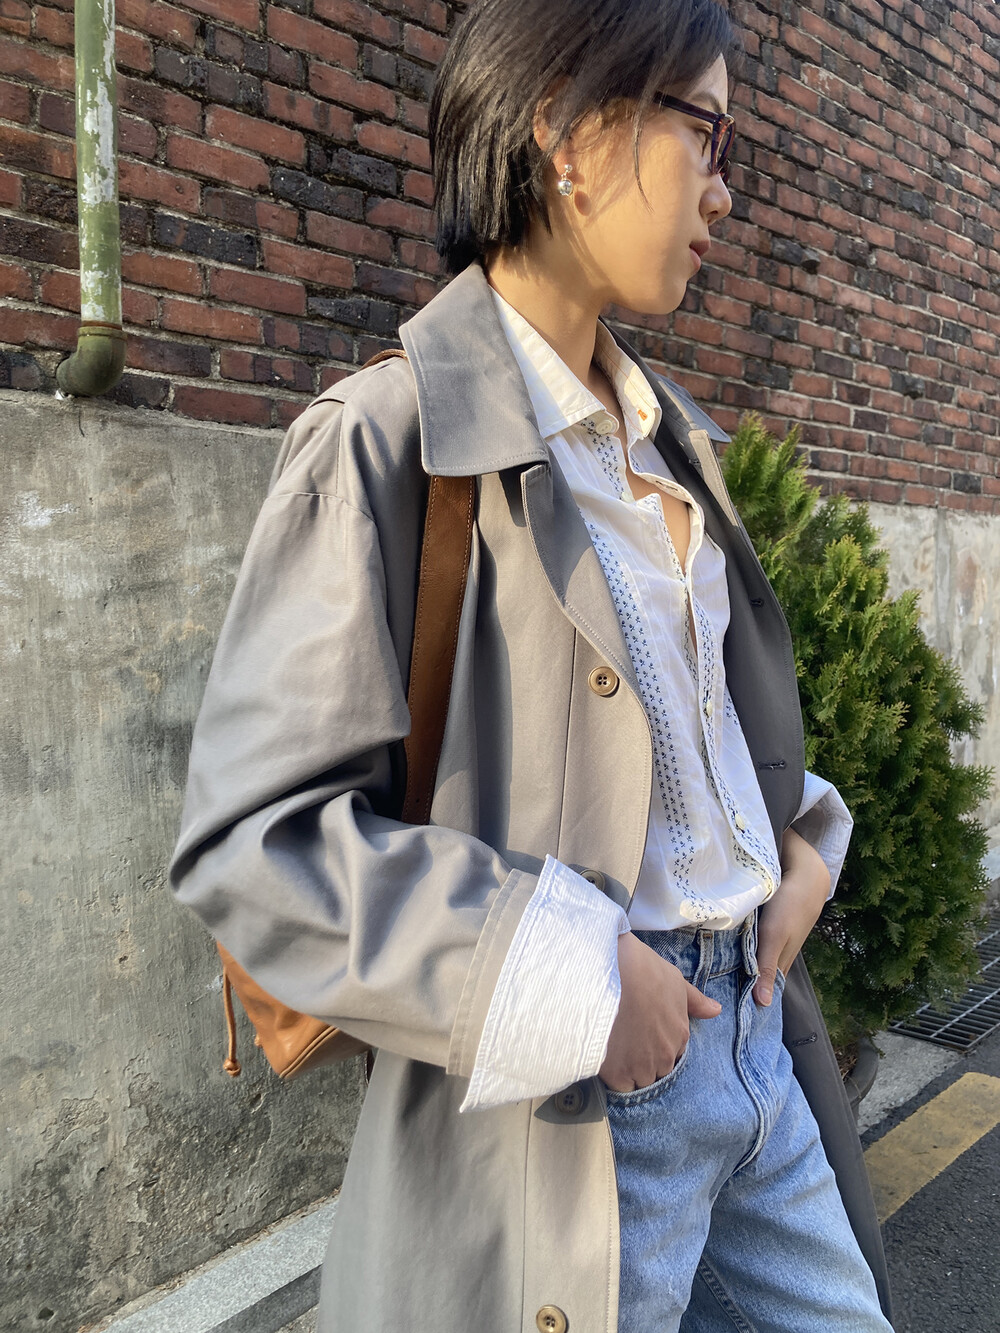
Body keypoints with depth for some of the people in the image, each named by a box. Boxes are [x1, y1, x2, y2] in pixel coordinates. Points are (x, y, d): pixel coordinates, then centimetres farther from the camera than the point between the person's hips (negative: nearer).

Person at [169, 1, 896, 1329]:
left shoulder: (670, 434, 9)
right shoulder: (385, 444, -16)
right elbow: (254, 835, -19)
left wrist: (802, 837, 4)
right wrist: (569, 982, -22)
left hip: (756, 1038, 8)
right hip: (561, 1103, -7)